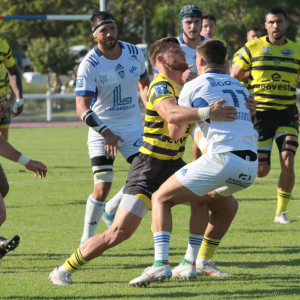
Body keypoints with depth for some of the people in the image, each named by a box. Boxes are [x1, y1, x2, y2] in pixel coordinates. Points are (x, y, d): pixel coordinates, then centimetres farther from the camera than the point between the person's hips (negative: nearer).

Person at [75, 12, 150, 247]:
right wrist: (106, 133, -30)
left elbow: (144, 83, 18)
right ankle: (86, 240, 1)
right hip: (102, 130, -4)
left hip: (133, 126, 4)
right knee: (103, 186, -15)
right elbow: (82, 107, -21)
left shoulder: (135, 53, -2)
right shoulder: (89, 65, -17)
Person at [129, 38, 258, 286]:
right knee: (201, 199, 32)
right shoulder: (239, 87, 24)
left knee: (161, 199, 6)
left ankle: (161, 263, -14)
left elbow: (175, 133, 15)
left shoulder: (195, 86, 9)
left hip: (221, 158, -6)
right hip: (250, 167, 6)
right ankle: (191, 263, 25)